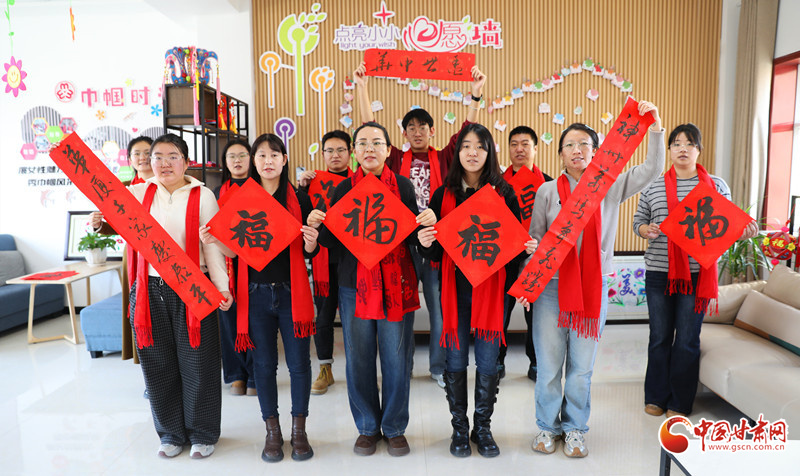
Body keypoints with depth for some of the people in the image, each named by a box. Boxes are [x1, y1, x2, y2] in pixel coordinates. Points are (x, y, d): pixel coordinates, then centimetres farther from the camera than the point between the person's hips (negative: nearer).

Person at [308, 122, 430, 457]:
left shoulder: (403, 186, 4)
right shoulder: (343, 189, 6)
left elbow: (413, 238, 5)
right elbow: (334, 242, 6)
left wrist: (425, 224, -16)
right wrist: (318, 226, -13)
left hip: (396, 284, -1)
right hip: (355, 286, 1)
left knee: (396, 359, 5)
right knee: (358, 360, 8)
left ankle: (395, 428, 25)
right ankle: (368, 427, 27)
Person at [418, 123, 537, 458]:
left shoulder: (504, 193, 3)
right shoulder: (443, 194, 4)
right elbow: (435, 251, 4)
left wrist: (526, 248, -17)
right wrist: (425, 243, -18)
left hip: (491, 287, 0)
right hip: (454, 288, 1)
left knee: (488, 363, 6)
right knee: (455, 361, 8)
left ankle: (482, 427, 26)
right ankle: (459, 427, 26)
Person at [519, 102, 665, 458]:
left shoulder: (610, 188, 5)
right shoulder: (548, 191, 3)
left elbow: (652, 171, -3)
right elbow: (534, 240, 4)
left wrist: (655, 126, -10)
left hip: (593, 288, 1)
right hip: (551, 286, -1)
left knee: (582, 366, 10)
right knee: (548, 364, 7)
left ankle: (575, 428, 28)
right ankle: (548, 426, 26)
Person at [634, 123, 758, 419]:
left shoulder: (716, 186, 5)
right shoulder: (653, 187, 6)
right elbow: (638, 220, 9)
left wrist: (745, 231, -12)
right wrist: (645, 229, -13)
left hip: (697, 273, -1)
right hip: (659, 273, 1)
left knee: (687, 340, 5)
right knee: (659, 337, 10)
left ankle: (680, 403, 21)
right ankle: (656, 397, 26)